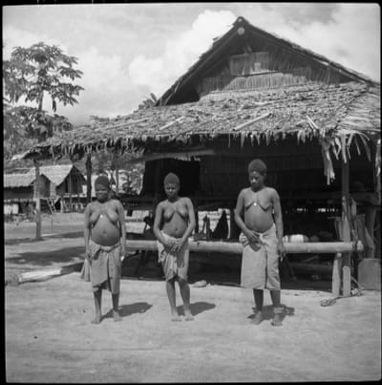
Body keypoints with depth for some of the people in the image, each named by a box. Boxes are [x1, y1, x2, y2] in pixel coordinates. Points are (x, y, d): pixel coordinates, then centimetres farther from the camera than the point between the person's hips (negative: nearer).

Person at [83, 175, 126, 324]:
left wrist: (123, 246, -7)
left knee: (114, 281, 5)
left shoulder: (116, 204, -1)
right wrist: (87, 248, -4)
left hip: (113, 248, -1)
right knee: (97, 281, 0)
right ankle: (98, 313, 11)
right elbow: (86, 228, 4)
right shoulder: (90, 207, 3)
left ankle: (115, 311, 21)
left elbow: (122, 225, -1)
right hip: (96, 248, 1)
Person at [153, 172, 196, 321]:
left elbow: (192, 223, -3)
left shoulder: (186, 201, 5)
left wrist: (182, 240, -15)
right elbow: (155, 228, 1)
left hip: (182, 243, 0)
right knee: (170, 277, 0)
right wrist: (165, 242, -16)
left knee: (182, 278, -5)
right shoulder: (162, 205, 4)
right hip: (165, 242, 0)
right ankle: (173, 311, 11)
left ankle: (187, 310, 12)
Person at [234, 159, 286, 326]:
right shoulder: (244, 193, 5)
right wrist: (246, 231, -8)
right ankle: (259, 312, 15)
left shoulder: (271, 193, -1)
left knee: (272, 273, -3)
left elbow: (278, 217, 0)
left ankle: (277, 312, 8)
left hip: (269, 236, -2)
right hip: (251, 239, 2)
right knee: (255, 275, 4)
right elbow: (237, 215, 9)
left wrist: (280, 241, -6)